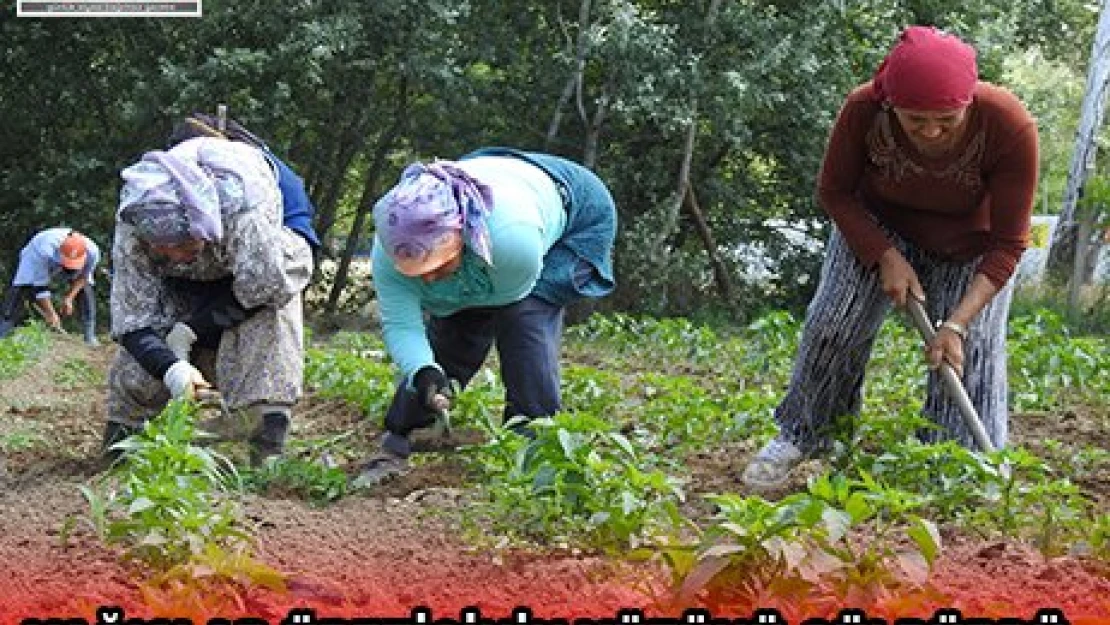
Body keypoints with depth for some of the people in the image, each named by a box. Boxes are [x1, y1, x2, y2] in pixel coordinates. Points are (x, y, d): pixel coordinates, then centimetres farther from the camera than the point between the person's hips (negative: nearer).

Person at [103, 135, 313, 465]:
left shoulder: (241, 204, -45)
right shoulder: (131, 230, -33)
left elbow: (267, 282, -38)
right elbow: (132, 320, -30)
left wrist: (193, 328, -32)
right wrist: (170, 367, -51)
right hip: (184, 288, 2)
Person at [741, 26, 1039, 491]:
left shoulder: (1009, 126, -37)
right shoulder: (863, 111, -34)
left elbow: (1007, 244, -26)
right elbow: (834, 192, -13)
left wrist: (957, 324, -33)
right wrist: (887, 258, -24)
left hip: (970, 246, -1)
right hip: (879, 226, 1)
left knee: (971, 350, -10)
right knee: (834, 322, -9)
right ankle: (800, 436, 11)